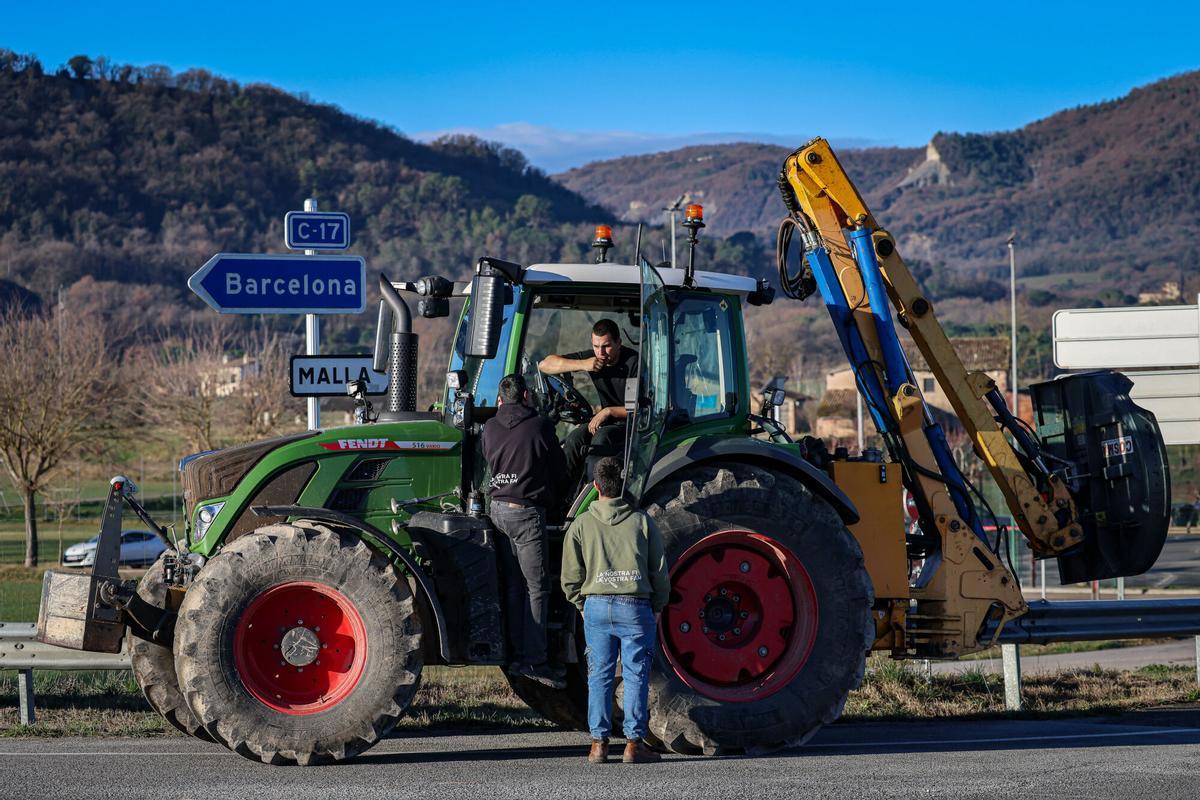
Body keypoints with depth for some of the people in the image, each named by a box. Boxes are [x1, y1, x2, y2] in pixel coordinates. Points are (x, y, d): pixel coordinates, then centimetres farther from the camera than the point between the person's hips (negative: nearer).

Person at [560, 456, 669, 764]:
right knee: (636, 674, 3)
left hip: (596, 606, 1)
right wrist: (656, 608, 15)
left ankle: (598, 743, 5)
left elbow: (570, 578, 3)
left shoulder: (581, 524, 2)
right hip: (636, 606, -1)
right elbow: (660, 572, 3)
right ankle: (634, 743, 2)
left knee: (599, 675, 6)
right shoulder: (641, 522, 1)